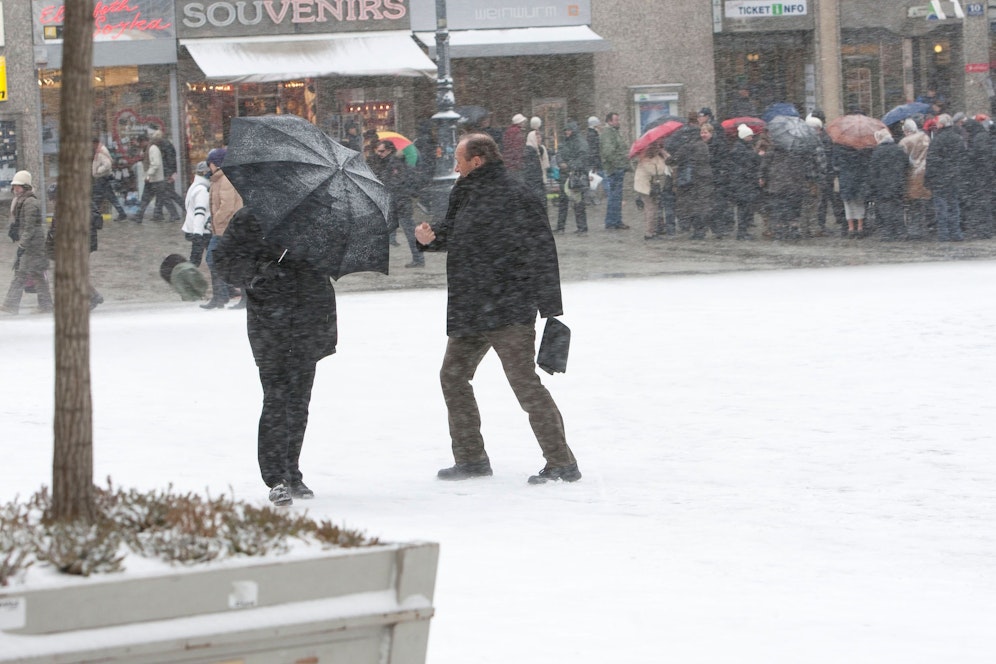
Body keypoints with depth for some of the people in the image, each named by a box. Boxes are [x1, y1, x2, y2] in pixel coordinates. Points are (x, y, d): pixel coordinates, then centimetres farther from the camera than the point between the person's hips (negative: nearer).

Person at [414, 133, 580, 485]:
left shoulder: (514, 198, -16)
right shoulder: (467, 194, 13)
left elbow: (540, 252, -19)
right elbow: (453, 233, 26)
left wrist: (550, 309, -23)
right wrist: (432, 237, 1)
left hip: (509, 310, -10)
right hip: (471, 311, 10)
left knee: (524, 383, -11)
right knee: (453, 376, 15)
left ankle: (562, 462, -6)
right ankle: (471, 458, 25)